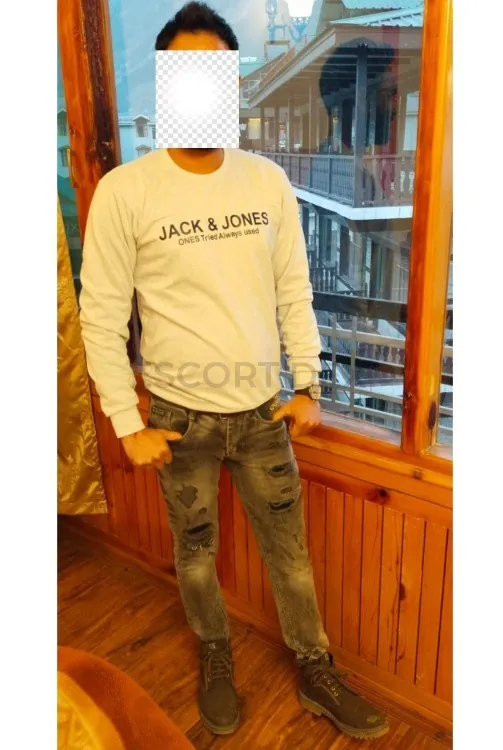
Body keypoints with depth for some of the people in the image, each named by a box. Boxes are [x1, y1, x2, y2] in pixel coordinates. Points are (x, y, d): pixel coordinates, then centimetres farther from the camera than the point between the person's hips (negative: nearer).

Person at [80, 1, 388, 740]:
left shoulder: (269, 180, -3)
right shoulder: (124, 192, -12)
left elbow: (294, 291, 4)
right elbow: (102, 317, -9)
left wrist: (308, 385, 2)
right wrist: (128, 424, -8)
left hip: (263, 408, 2)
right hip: (180, 415, -2)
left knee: (289, 547, 16)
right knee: (196, 548, 19)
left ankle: (316, 672, 39)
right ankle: (217, 658, 47)